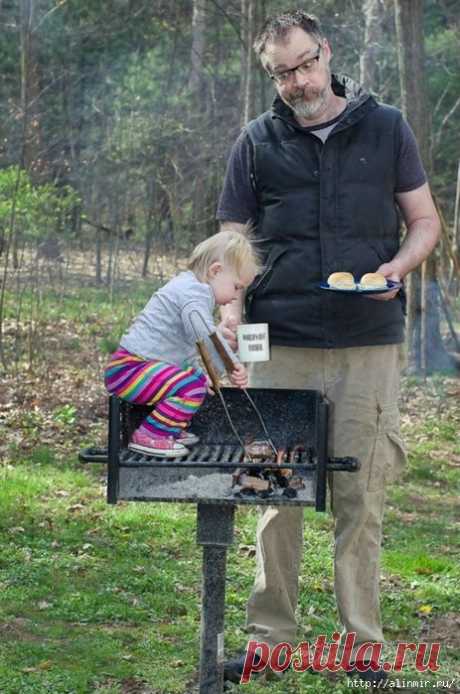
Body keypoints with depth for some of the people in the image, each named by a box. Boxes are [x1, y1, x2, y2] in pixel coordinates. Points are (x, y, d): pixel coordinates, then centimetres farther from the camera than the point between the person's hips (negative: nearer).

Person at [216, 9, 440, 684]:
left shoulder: (386, 127, 8)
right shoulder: (257, 141, 9)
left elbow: (424, 221, 11)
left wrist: (397, 267, -10)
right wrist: (231, 308, -7)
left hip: (370, 345, -1)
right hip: (281, 344, 1)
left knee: (361, 498, 1)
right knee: (277, 495, 3)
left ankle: (363, 645, 9)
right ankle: (270, 638, 11)